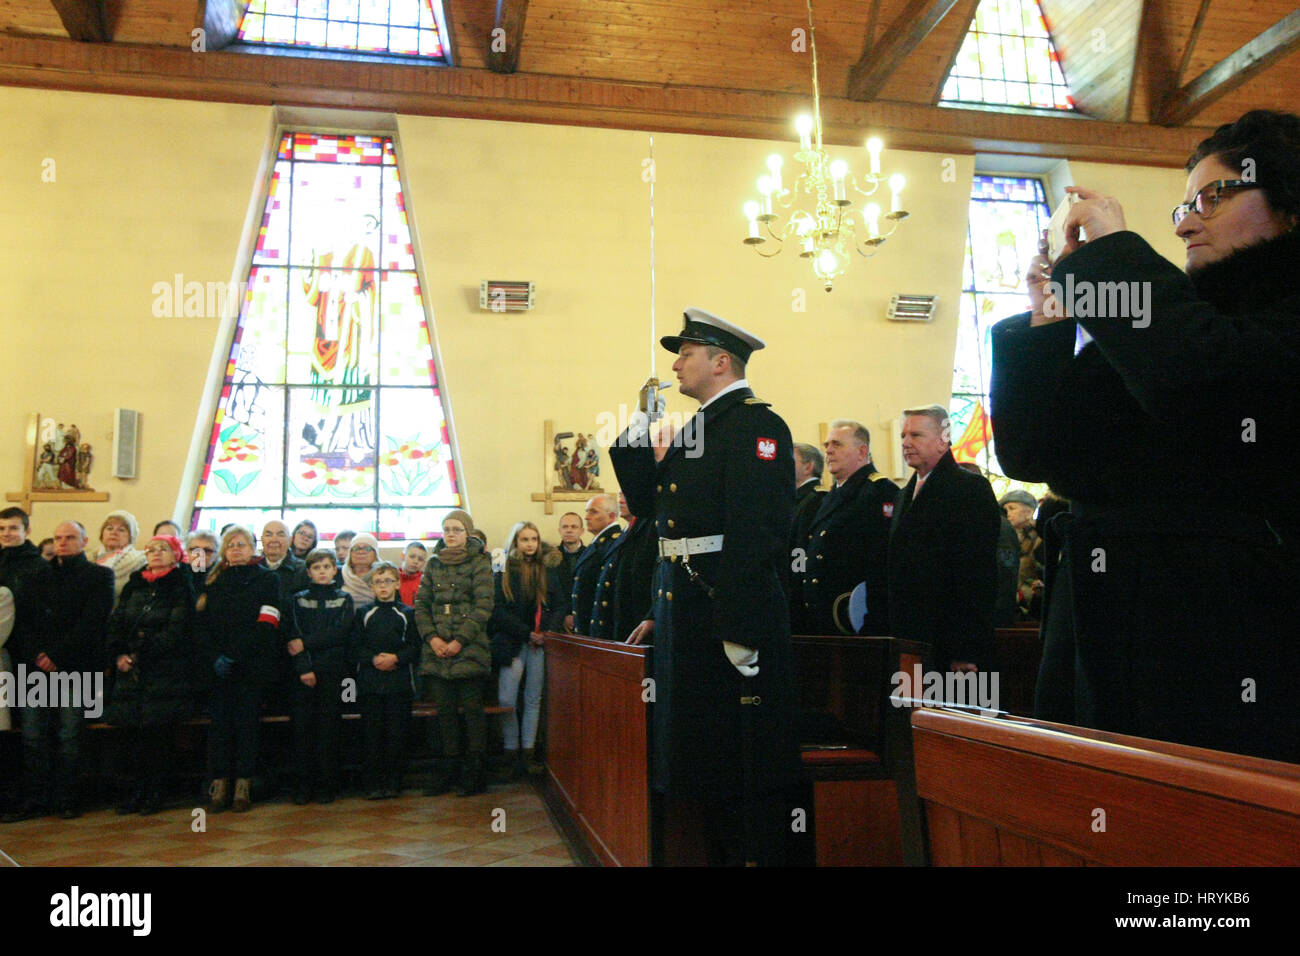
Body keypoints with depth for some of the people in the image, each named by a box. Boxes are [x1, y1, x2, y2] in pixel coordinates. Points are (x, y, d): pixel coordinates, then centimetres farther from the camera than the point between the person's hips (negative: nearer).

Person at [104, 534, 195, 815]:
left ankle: (154, 791, 6)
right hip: (130, 673, 4)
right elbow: (116, 623, 10)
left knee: (158, 730, -4)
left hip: (165, 673, -4)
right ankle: (133, 789, 11)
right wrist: (118, 655, -7)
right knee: (130, 729, 1)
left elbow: (175, 633, -10)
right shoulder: (133, 586, 17)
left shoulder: (181, 588, 0)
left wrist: (139, 654, -14)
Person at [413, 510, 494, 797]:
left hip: (469, 647, -4)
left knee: (472, 707, -1)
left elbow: (483, 606, -8)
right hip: (437, 649, 4)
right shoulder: (434, 563, 13)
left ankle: (473, 772, 7)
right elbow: (421, 604, 10)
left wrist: (460, 640, -14)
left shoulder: (479, 563, -1)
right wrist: (431, 637, -5)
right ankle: (446, 770, 17)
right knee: (444, 709, 8)